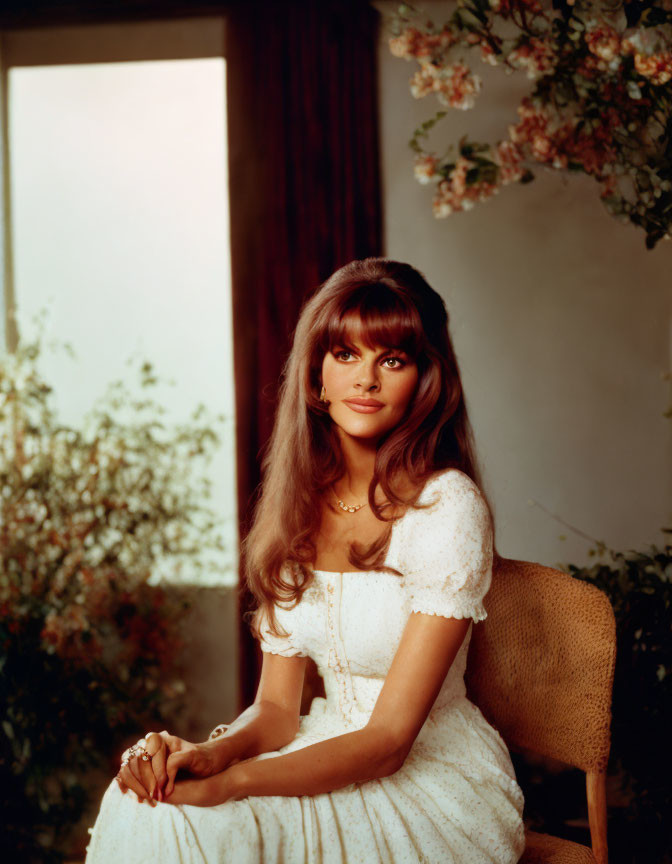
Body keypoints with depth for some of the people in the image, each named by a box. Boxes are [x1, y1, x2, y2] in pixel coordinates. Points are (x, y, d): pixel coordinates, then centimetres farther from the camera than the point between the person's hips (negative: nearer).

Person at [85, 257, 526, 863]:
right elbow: (277, 707, 3)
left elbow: (389, 739, -19)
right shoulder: (299, 502, 3)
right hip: (333, 756, 5)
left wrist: (233, 781, -29)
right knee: (145, 808, -22)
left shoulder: (447, 508, -16)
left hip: (437, 784, -5)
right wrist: (212, 754, -19)